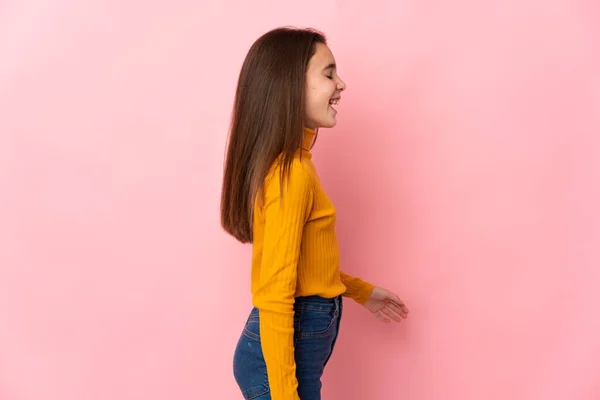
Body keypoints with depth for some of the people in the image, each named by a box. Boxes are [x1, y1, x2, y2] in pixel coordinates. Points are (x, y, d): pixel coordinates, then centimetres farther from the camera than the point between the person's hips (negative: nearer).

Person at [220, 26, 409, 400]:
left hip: (298, 342, 10)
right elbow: (274, 298, -24)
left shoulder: (290, 162, 7)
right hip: (284, 352, -9)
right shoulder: (291, 171, -22)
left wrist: (361, 291, 25)